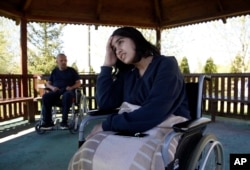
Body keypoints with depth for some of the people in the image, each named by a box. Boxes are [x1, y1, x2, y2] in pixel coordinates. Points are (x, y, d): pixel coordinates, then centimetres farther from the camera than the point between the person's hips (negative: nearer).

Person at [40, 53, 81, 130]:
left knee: (67, 96, -40)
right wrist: (52, 87, -3)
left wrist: (72, 87, -10)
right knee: (45, 97, -30)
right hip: (56, 92, 3)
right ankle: (47, 122, -27)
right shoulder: (54, 71, 22)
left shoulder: (72, 71, 15)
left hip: (67, 91, -2)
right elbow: (48, 83, 21)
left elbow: (78, 83, 11)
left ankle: (64, 121, -35)